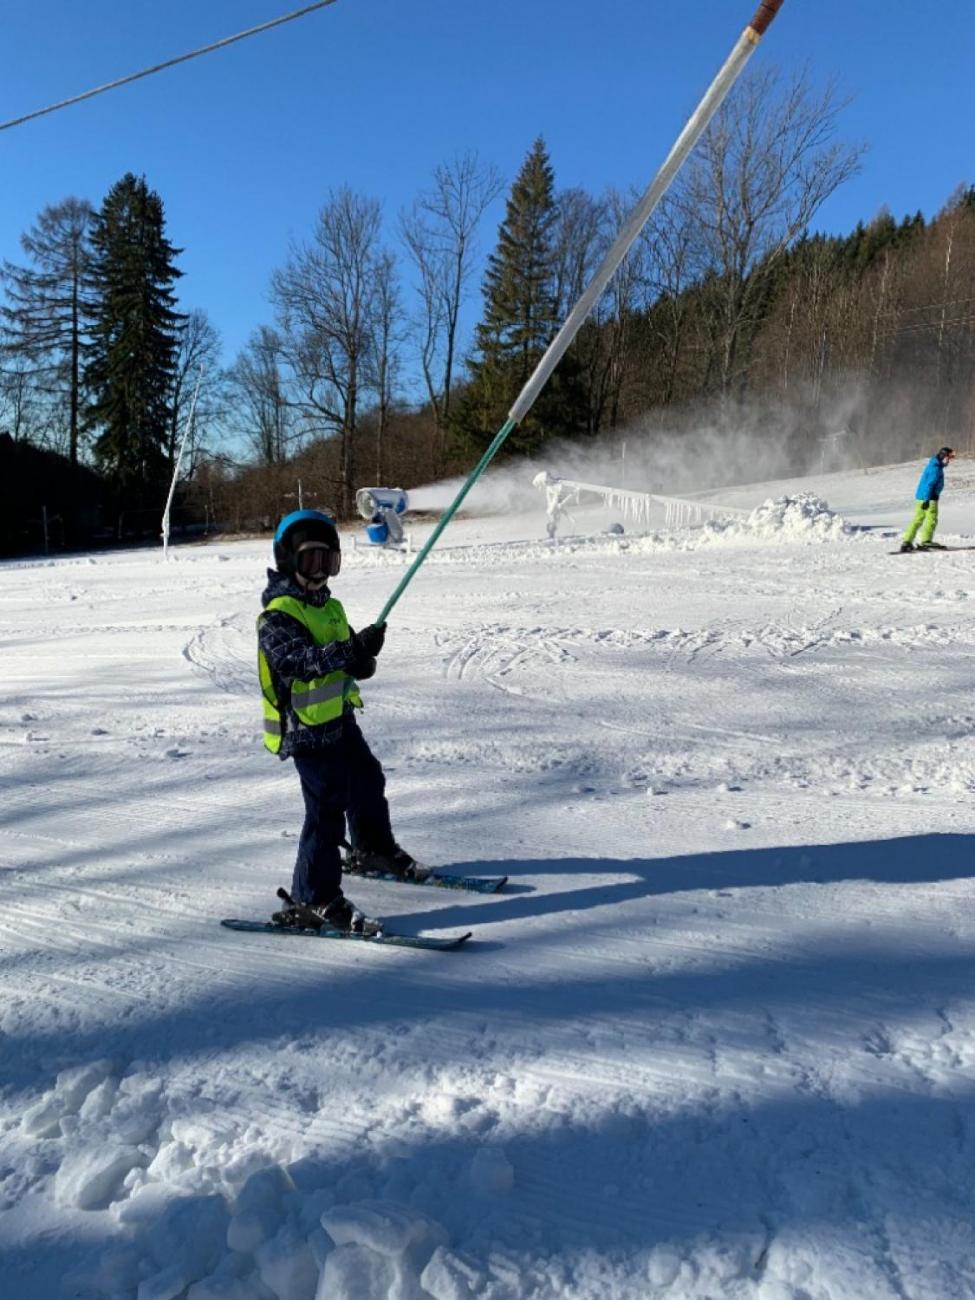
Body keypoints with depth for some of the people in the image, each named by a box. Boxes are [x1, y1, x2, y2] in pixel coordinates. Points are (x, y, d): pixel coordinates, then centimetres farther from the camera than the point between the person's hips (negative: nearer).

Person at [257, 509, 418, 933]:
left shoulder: (330, 606, 11)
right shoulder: (277, 615, -16)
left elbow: (347, 656, 12)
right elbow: (303, 660, -32)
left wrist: (363, 662, -11)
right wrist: (353, 649, -42)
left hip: (340, 718, 9)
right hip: (306, 728, -9)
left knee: (368, 782, 24)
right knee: (327, 808, -9)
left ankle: (373, 849, 48)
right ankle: (313, 899, 0)